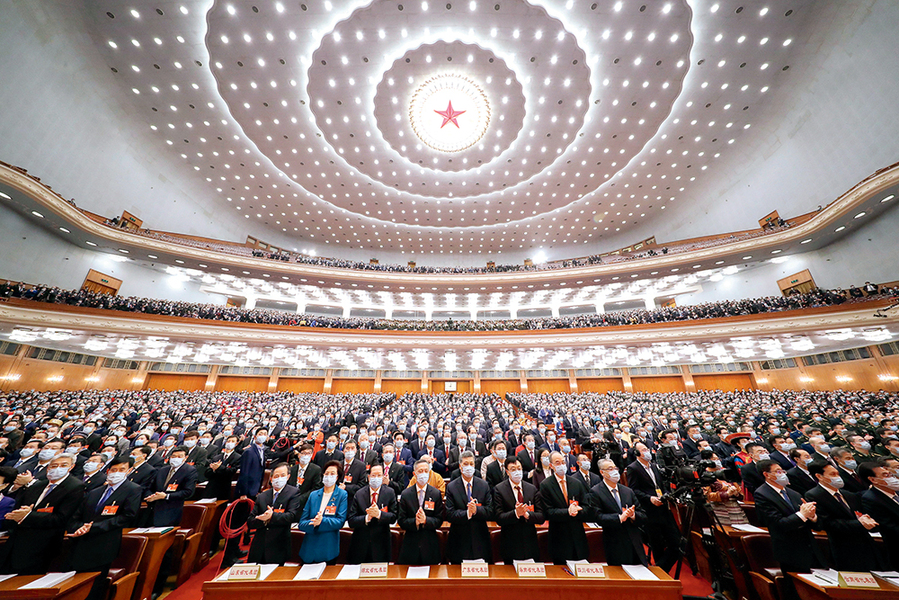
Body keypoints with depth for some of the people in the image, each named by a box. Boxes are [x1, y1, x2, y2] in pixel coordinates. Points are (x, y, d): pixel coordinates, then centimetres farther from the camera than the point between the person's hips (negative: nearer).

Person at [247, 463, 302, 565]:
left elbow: (292, 516, -15)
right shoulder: (262, 496, 8)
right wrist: (263, 520, -14)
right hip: (258, 549, 3)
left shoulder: (294, 493, -5)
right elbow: (250, 523, 6)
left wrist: (272, 516, -25)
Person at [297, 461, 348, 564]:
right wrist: (313, 523, -19)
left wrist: (322, 521, -24)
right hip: (309, 550, 2)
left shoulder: (343, 495, -5)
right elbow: (301, 524, 1)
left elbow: (340, 521, -11)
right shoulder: (313, 495, 4)